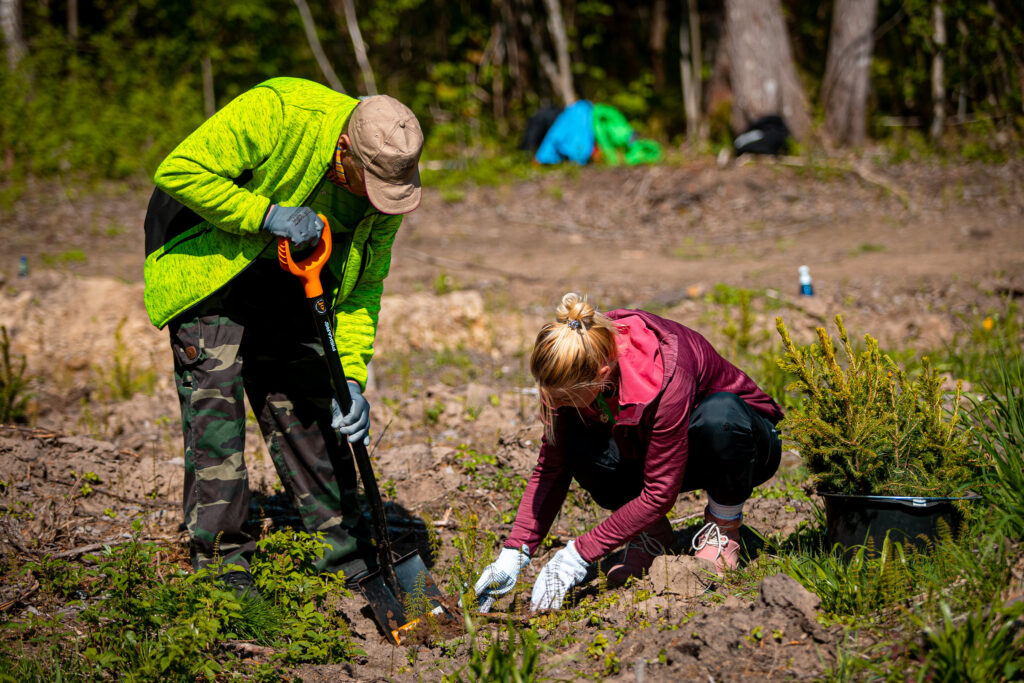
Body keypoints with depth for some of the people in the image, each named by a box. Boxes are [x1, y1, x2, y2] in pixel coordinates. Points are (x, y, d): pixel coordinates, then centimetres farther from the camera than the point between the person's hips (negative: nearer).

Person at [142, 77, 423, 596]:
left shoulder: (385, 184, -15)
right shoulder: (275, 113, -33)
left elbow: (363, 285, -7)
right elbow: (179, 170, -30)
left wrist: (351, 376, -16)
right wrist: (266, 216, -33)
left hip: (286, 274, 5)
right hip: (206, 254, -5)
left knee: (307, 395, 4)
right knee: (215, 394, -11)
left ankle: (345, 546, 13)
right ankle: (220, 557, -4)